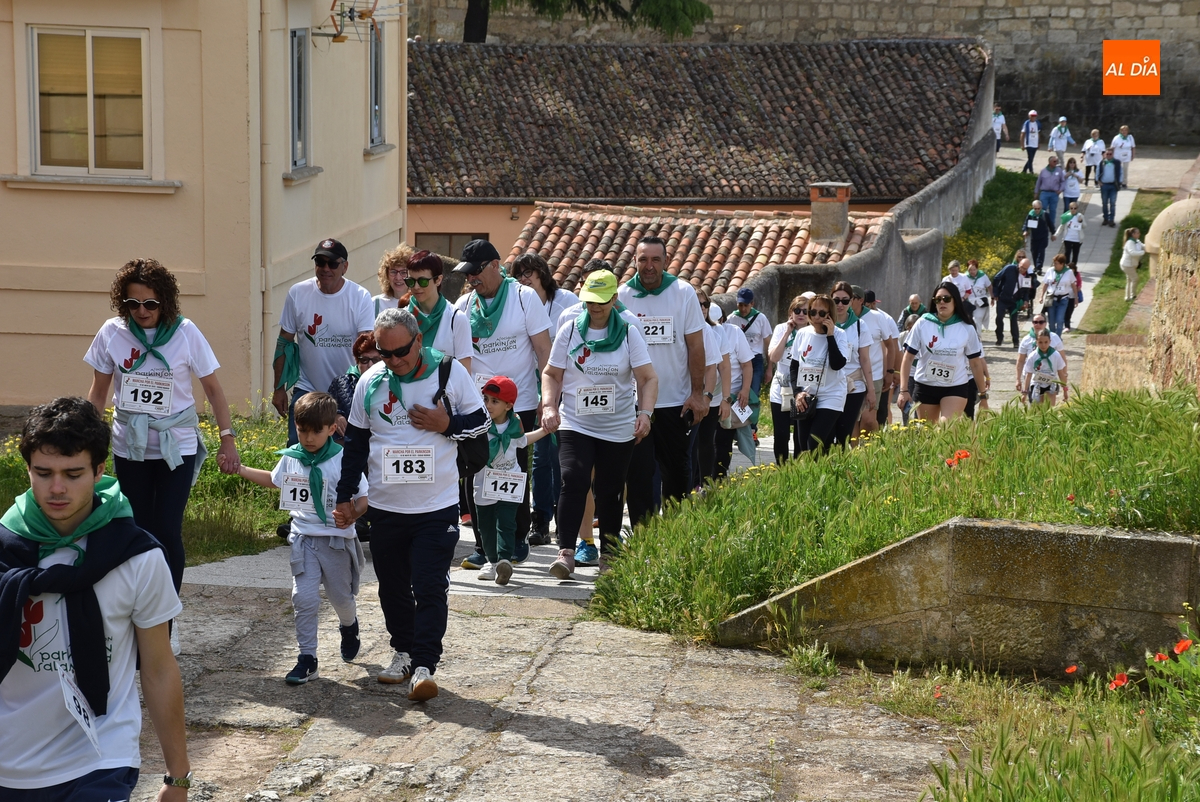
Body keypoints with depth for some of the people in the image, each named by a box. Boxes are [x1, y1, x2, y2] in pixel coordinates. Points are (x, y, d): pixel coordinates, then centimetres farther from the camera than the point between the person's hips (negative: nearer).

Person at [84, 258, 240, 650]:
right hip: (130, 447, 2)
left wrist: (227, 438, -6)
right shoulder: (111, 333, -4)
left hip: (177, 446, -2)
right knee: (138, 531, 4)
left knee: (167, 532, -9)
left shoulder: (185, 333, -10)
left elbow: (213, 388, -2)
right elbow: (97, 393, 7)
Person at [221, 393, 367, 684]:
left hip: (336, 539, -3)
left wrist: (352, 514, -31)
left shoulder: (342, 460, -13)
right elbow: (274, 479, 24)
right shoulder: (291, 458, 2)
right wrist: (239, 469, 19)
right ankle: (307, 658, 0)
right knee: (304, 598, -8)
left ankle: (348, 626, 47)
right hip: (304, 537, 3)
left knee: (341, 596, 13)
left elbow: (362, 497, -11)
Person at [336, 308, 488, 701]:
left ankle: (424, 665, -6)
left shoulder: (450, 372, -6)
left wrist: (447, 424, -15)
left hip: (437, 507, -3)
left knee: (430, 588, -9)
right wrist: (345, 495, 10)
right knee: (392, 587, 12)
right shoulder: (371, 381, 1)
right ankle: (403, 651, 29)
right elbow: (355, 442, 11)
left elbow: (481, 421, 4)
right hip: (384, 506, 3)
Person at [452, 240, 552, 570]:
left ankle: (518, 539, 23)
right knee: (476, 476, -1)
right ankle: (483, 546, 8)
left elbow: (544, 350, -3)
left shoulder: (524, 297, -4)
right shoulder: (464, 305, 4)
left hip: (519, 403, -3)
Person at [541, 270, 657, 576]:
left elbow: (648, 378, -4)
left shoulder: (628, 333, 0)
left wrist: (645, 412, -20)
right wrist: (550, 406, -8)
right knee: (574, 481, -18)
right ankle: (566, 552, -19)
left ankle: (609, 553, 22)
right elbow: (551, 374, 8)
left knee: (610, 492, 7)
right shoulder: (570, 330, 3)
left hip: (619, 429, 1)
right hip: (574, 424, 0)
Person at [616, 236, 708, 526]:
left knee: (677, 469, 11)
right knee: (638, 473, -4)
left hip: (675, 402, 1)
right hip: (633, 402, -1)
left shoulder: (683, 292, -2)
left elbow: (695, 345, 1)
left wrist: (698, 392, -3)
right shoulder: (622, 295, -2)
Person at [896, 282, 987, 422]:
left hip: (956, 387, -1)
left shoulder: (966, 328, -4)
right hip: (925, 386, 2)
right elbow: (908, 358, -1)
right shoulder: (923, 324, -4)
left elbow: (976, 364, 3)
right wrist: (903, 390, -8)